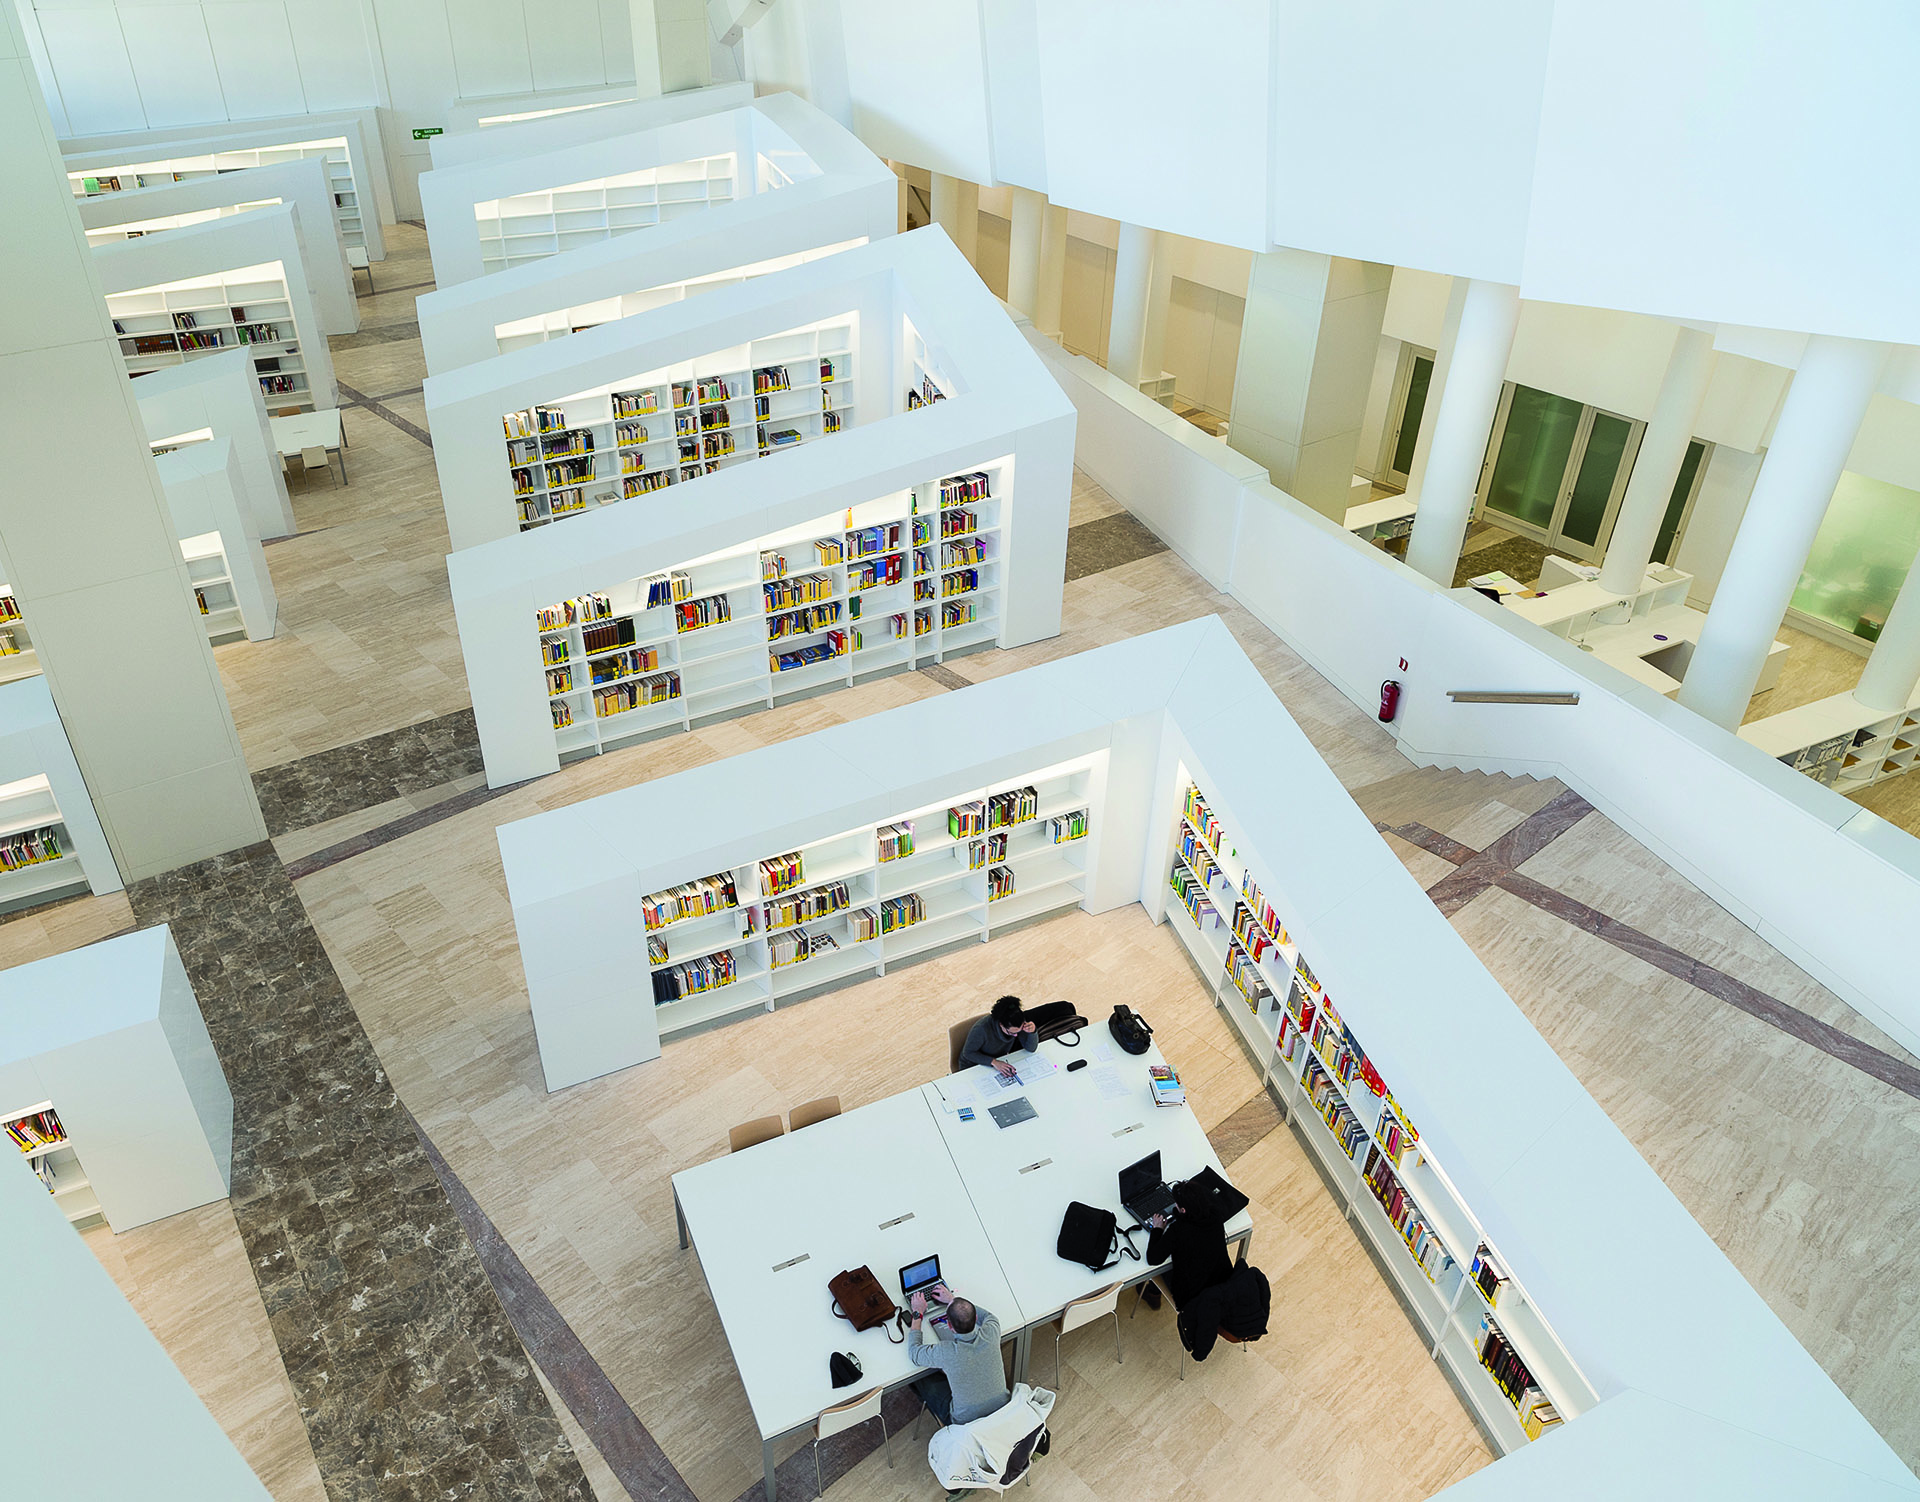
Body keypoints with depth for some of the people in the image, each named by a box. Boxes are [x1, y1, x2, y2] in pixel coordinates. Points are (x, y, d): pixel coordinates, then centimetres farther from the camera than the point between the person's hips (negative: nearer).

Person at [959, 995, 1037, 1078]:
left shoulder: (1017, 1024, -21)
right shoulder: (982, 1028, -35)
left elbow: (1031, 1049, -11)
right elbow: (968, 1052, -22)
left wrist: (1032, 1031, -32)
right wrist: (994, 1062, -32)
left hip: (999, 1061, 5)